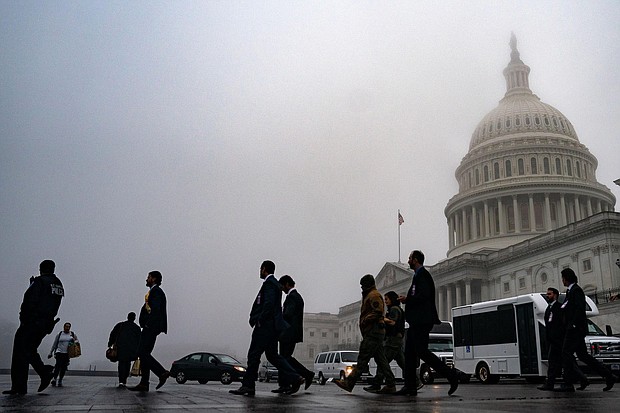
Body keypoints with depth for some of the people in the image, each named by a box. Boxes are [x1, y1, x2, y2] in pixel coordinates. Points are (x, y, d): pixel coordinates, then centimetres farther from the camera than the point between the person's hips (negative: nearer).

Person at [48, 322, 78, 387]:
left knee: (64, 367, -1)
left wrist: (74, 342, -5)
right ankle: (54, 379, -22)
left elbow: (77, 341, 19)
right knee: (58, 365, -21)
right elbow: (54, 344, 13)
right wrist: (50, 353, 11)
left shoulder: (72, 334, 11)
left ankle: (60, 381, 7)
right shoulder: (59, 335, 8)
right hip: (59, 352, -2)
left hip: (67, 353, 2)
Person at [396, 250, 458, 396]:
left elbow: (423, 295, -22)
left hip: (421, 321, -11)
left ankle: (450, 375, -3)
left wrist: (407, 299, -12)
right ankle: (410, 386, 10)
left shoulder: (422, 274, -11)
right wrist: (407, 299, 11)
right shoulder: (419, 275, 21)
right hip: (417, 321, 11)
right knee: (410, 353, 8)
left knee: (421, 351, -10)